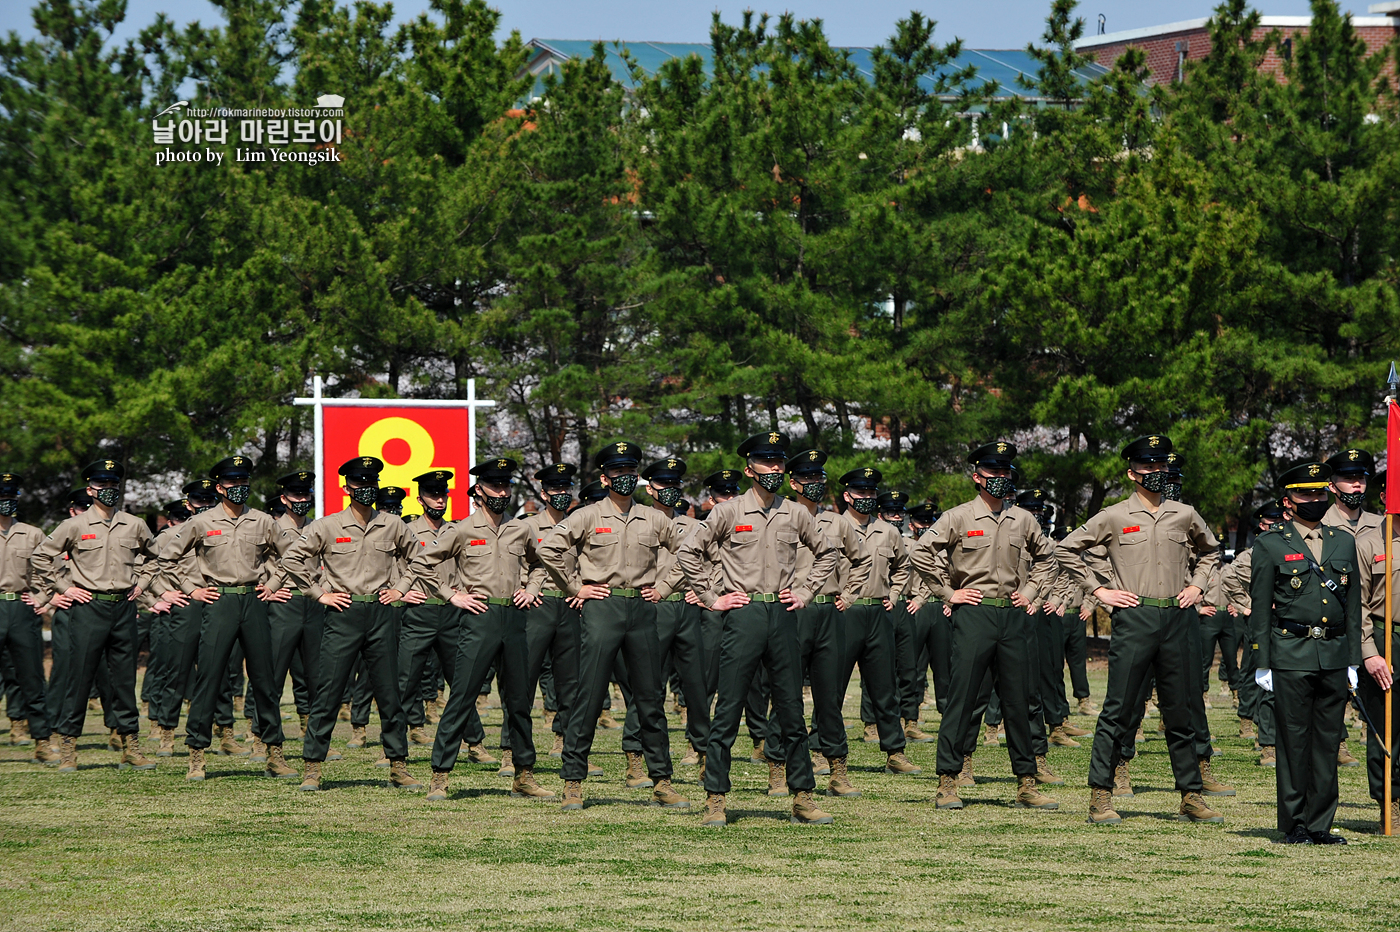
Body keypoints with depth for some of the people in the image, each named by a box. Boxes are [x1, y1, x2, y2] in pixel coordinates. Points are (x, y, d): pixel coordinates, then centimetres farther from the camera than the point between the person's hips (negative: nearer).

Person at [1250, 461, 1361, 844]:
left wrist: (1354, 661, 11)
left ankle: (1320, 824, 10)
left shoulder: (1344, 542, 15)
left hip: (1334, 656, 4)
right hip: (1291, 657, -4)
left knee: (1328, 741, 4)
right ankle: (1294, 825, 4)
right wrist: (1261, 664, -5)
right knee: (1294, 741, -2)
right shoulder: (1270, 546, 2)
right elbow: (1260, 609, 1)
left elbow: (1354, 606, 16)